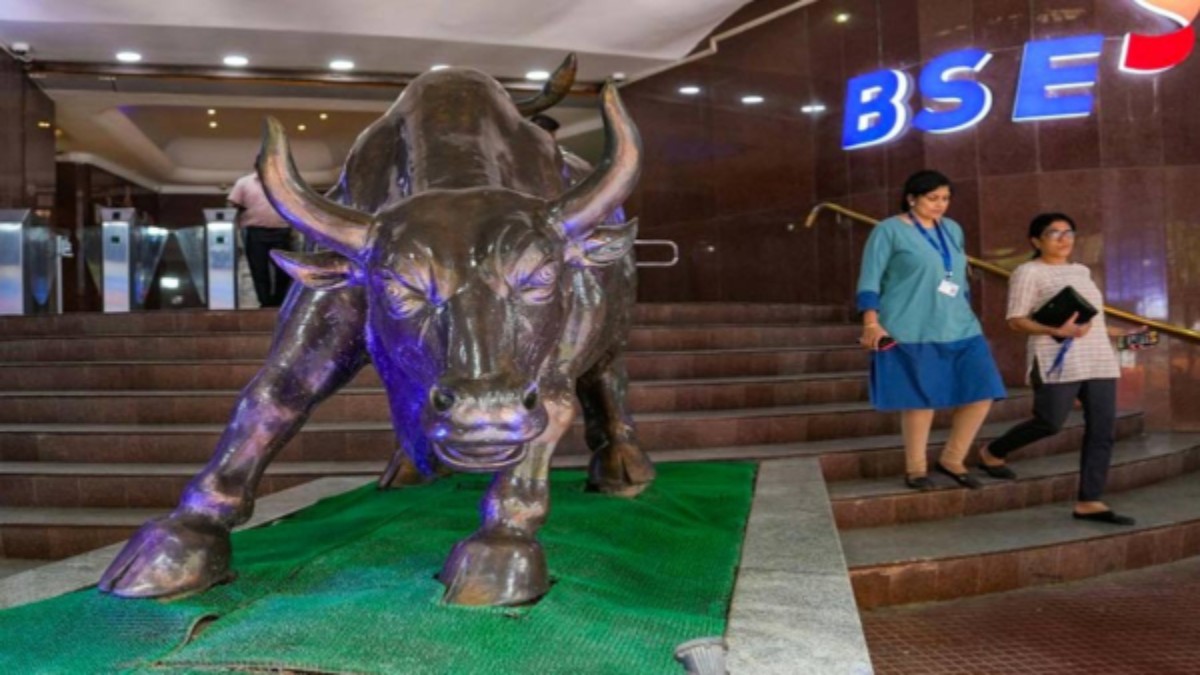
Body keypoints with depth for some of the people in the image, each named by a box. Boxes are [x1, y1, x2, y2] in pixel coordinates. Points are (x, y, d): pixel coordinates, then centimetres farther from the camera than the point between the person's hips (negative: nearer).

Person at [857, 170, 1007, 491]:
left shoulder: (952, 230, 15)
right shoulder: (889, 231, -4)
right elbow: (870, 280, -8)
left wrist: (964, 316, 24)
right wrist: (871, 324, -17)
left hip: (959, 328, 7)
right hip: (912, 332, -6)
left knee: (981, 393, 2)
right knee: (920, 400, -1)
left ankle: (951, 460, 18)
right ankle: (915, 469, 17)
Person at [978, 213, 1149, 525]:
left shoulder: (1081, 271, 19)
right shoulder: (1028, 272, -3)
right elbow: (1016, 320, -9)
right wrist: (1056, 332, -21)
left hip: (1098, 359, 7)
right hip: (1058, 361, -7)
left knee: (1103, 430, 0)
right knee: (1049, 422, -9)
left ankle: (1089, 501, 4)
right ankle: (992, 453, 16)